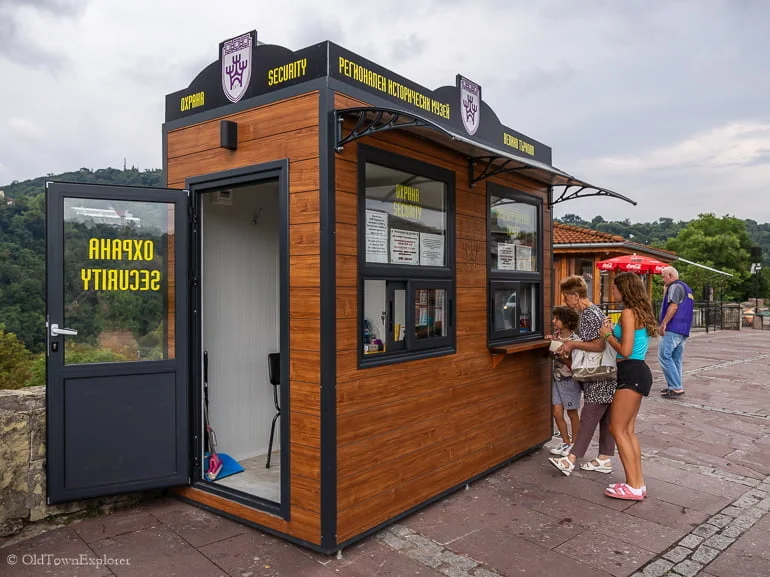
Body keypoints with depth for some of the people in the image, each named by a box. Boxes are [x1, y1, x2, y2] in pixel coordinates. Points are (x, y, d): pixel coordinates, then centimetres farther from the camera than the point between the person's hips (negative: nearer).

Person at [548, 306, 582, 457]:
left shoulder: (575, 340, -17)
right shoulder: (556, 335, 1)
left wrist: (562, 355, -27)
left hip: (570, 380, -5)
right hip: (557, 378, 5)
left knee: (572, 413, 9)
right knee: (557, 413, 4)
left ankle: (574, 443, 25)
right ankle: (566, 442, 21)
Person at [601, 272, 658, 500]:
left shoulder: (628, 313, -15)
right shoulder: (641, 312, 15)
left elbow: (625, 351, -20)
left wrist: (607, 335, -6)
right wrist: (613, 332, 10)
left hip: (631, 373, -10)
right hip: (637, 371, 10)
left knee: (618, 429, -4)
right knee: (628, 430, 13)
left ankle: (634, 487, 0)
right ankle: (638, 483, 17)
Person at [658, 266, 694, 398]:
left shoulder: (675, 286, -8)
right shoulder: (686, 288, 23)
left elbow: (673, 306, -19)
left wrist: (663, 324, -20)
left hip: (673, 328, -10)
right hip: (684, 330, 10)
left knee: (664, 356, -10)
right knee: (676, 359, 13)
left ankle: (676, 388, -12)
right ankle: (676, 386, 15)